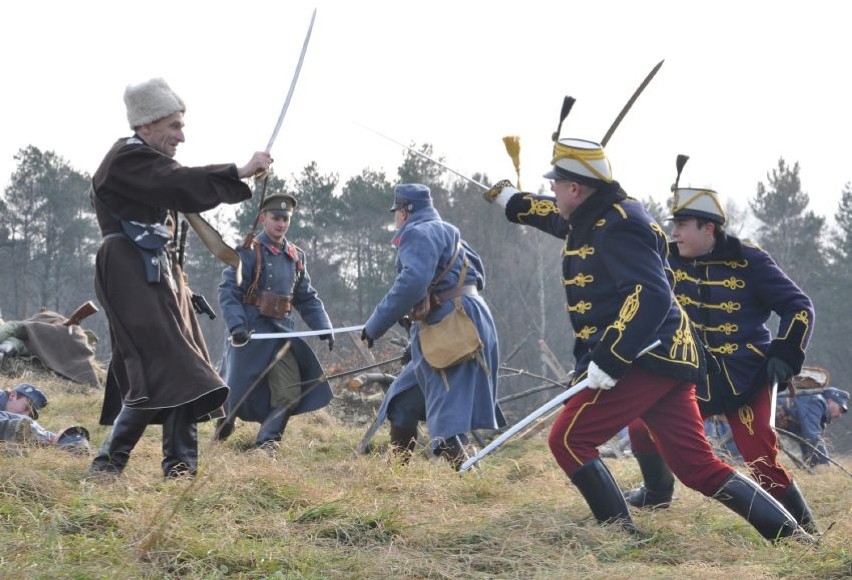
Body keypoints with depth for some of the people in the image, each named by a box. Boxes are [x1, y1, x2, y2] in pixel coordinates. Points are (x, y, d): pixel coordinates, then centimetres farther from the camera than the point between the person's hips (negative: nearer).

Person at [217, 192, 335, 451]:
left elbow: (307, 298, 15)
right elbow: (228, 291, -14)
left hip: (282, 332, 5)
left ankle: (267, 440, 4)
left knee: (290, 393, -6)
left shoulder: (296, 257, 12)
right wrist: (236, 324, -27)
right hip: (250, 332, -5)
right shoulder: (248, 251, -7)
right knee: (237, 389, 5)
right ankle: (222, 431, 32)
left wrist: (324, 327, 2)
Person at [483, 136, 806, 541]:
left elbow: (651, 297, -23)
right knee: (699, 467, 5)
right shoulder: (592, 218, 16)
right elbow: (557, 217, 42)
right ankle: (791, 535, 0)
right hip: (668, 357, 10)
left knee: (568, 440, -7)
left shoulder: (616, 227, -13)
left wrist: (609, 360, -27)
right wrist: (511, 201, 46)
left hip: (645, 358, -10)